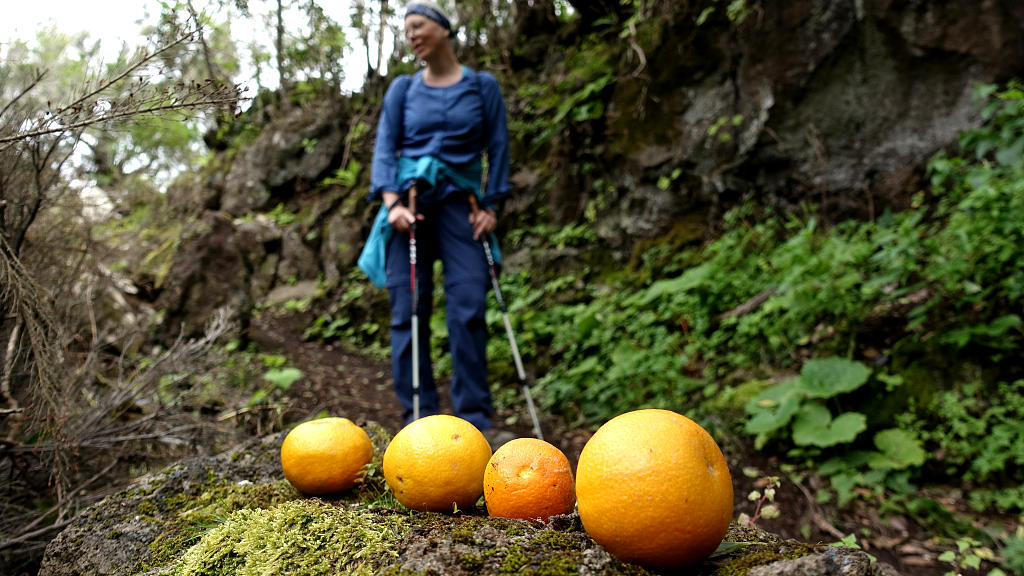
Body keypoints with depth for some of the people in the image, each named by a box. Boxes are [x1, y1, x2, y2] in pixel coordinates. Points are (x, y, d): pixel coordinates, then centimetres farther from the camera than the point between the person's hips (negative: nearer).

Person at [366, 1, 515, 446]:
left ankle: (475, 419, -2)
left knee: (468, 311, -10)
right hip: (409, 200, 1)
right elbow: (384, 147, 5)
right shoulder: (403, 89, 13)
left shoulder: (483, 86, 10)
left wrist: (491, 205, -1)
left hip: (459, 202, -1)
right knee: (408, 312, -3)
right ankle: (418, 417, 3)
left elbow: (498, 147, 8)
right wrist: (391, 202, -10)